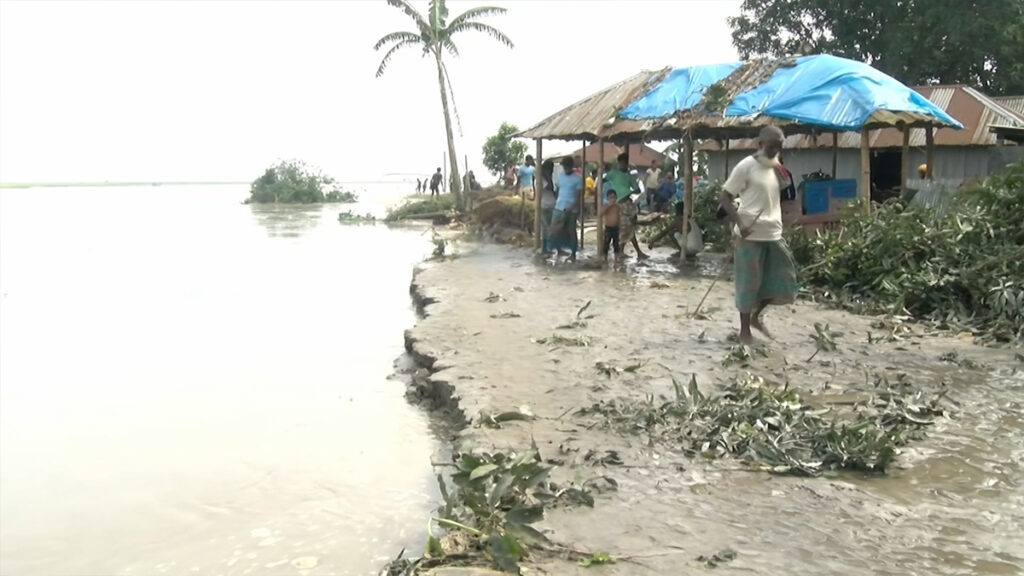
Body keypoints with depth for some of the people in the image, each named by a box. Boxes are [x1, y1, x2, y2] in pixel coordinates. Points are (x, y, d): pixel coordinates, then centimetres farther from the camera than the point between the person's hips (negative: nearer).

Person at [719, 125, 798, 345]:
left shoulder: (777, 167, 12)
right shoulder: (746, 166, -10)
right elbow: (725, 196, -11)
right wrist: (740, 222, -21)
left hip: (774, 234, 7)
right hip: (751, 235, -7)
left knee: (783, 280, 10)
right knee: (749, 283, 0)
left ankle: (756, 316, 29)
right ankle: (744, 330, 14)